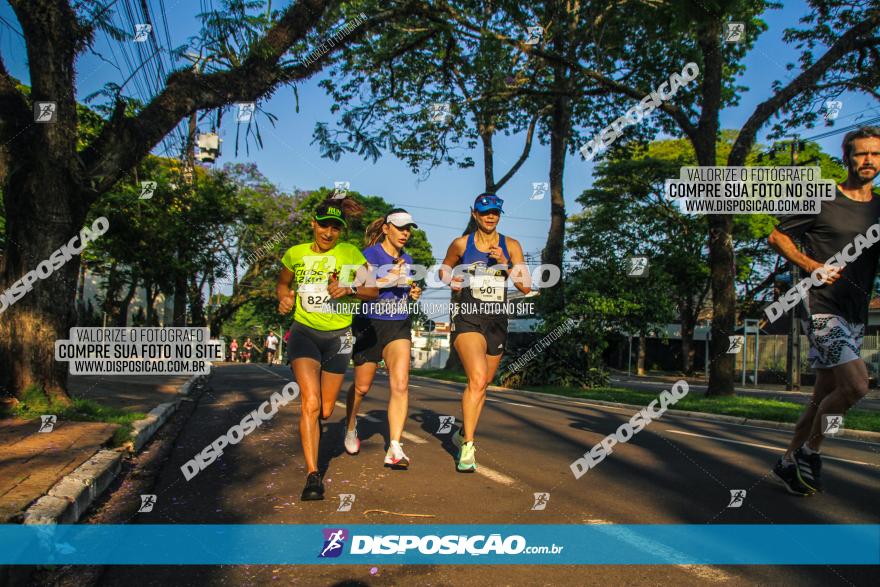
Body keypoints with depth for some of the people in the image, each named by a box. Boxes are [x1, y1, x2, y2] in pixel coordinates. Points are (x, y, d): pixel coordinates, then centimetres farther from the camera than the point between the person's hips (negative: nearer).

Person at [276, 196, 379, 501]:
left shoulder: (350, 253, -3)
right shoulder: (295, 254, 2)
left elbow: (373, 290, -1)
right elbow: (282, 283, 19)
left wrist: (349, 290, -19)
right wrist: (284, 297, -3)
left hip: (338, 337, 1)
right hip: (304, 332, -1)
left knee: (326, 410, 9)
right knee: (310, 403, -19)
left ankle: (312, 427, 47)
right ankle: (313, 475, -15)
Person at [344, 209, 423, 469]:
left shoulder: (407, 261, 11)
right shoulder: (369, 254, -6)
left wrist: (414, 294, 2)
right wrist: (388, 279, -28)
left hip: (399, 326, 4)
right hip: (369, 325, -3)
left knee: (400, 385, -15)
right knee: (362, 386, 10)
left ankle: (394, 449, -13)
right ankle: (351, 426, 40)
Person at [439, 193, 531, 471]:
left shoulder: (510, 246, 4)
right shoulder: (461, 244, 1)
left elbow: (526, 287, -1)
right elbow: (444, 270, 18)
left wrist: (505, 263, -13)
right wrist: (452, 281, -4)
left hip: (496, 319, 4)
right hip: (467, 317, -4)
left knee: (483, 383, 14)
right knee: (477, 380, -23)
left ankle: (464, 433, 37)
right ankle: (467, 448, -14)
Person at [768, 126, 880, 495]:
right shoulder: (821, 201, -3)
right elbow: (777, 236, 2)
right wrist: (812, 266, -11)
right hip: (823, 309, -6)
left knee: (825, 395, 10)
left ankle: (788, 462, 23)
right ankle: (809, 452, 3)